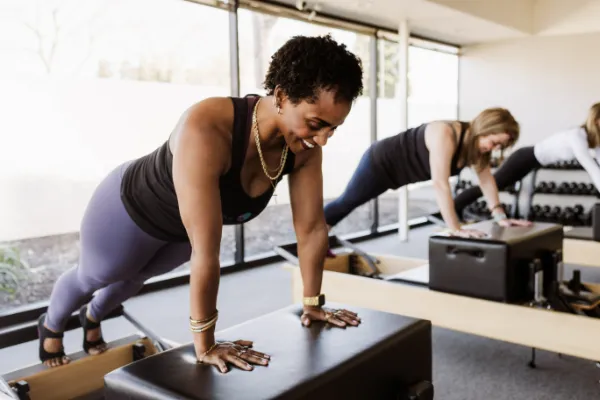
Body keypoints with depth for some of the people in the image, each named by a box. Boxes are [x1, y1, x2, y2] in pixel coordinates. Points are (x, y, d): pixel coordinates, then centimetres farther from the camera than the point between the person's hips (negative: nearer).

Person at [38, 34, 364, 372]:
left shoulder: (305, 145, -27)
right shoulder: (205, 131, -47)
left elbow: (313, 227, -17)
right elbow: (206, 251, -45)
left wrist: (313, 304, -9)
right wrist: (205, 345, -37)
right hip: (131, 209, -5)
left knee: (137, 277, 33)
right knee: (92, 278, 26)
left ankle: (93, 317, 68)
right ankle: (51, 325, 61)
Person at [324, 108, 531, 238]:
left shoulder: (476, 140, -10)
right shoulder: (446, 136, -38)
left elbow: (486, 178, -2)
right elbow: (440, 183, -43)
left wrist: (500, 216, -8)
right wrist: (455, 228, -43)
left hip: (396, 168, 8)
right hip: (380, 161, -8)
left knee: (350, 203, 19)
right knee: (346, 202, 9)